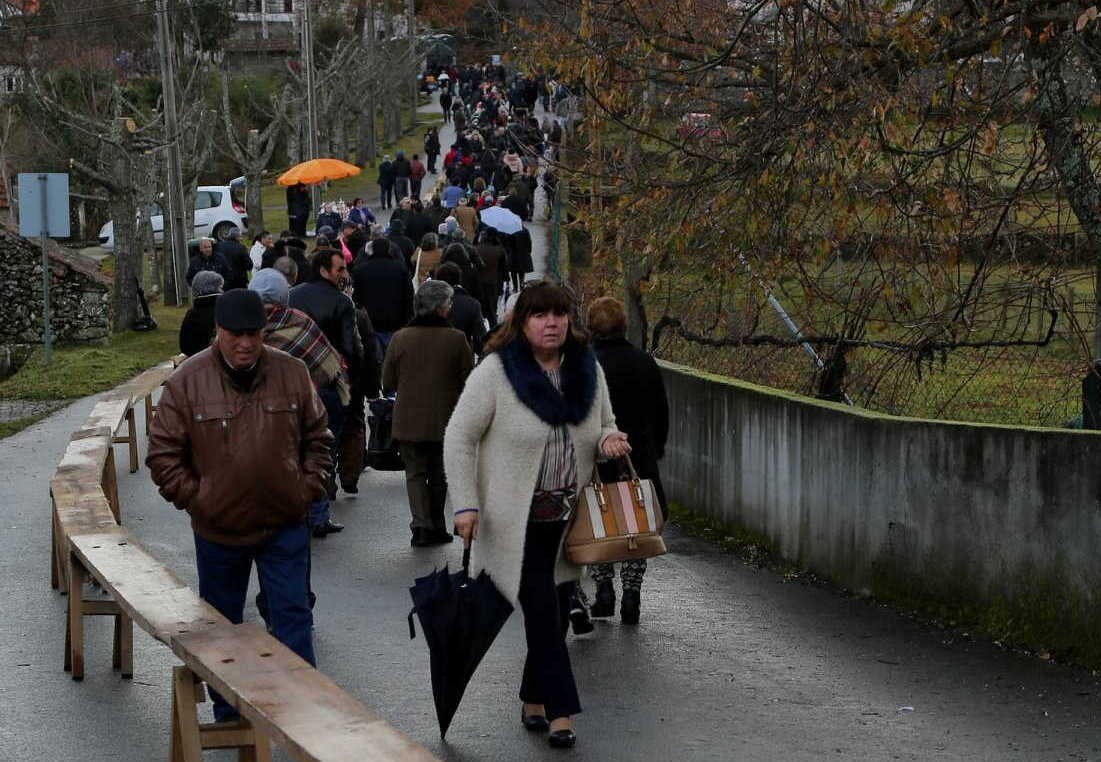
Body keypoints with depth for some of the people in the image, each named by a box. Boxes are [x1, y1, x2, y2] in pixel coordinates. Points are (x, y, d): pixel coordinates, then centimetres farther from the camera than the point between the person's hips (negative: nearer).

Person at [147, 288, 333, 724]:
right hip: (217, 529, 0)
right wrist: (194, 498, -9)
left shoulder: (292, 373, -2)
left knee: (293, 618, -1)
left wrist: (309, 487, -1)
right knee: (223, 625, 13)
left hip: (284, 525, 0)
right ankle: (227, 716, 27)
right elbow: (163, 454, -4)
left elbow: (317, 438, 9)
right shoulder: (188, 382, -9)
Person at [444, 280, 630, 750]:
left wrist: (608, 440, -6)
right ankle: (560, 711, -7)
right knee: (542, 610, -10)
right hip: (517, 522, -5)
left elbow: (604, 426, 20)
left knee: (553, 612, 12)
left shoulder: (587, 369, 6)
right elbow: (459, 438, -7)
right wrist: (466, 505, -13)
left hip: (568, 518, 5)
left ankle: (534, 701, 28)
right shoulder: (496, 372, -10)